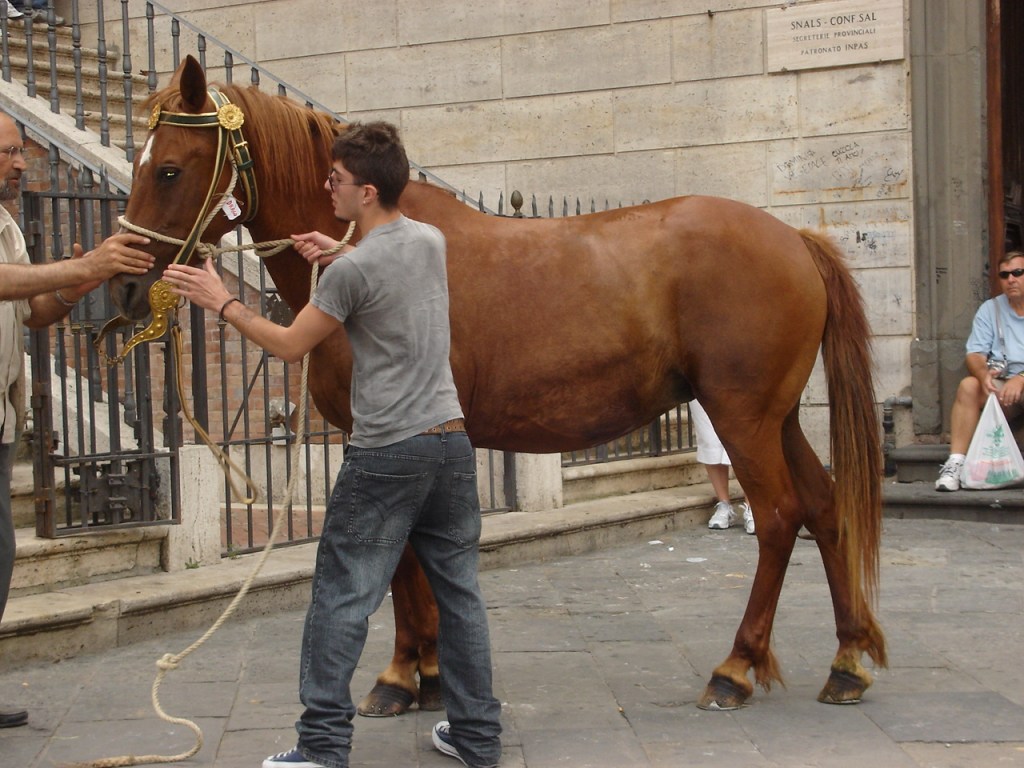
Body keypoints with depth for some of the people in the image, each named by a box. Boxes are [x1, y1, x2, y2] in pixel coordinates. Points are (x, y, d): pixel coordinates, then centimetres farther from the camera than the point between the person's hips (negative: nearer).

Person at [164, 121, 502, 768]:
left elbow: (289, 345, -5)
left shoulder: (353, 271, -16)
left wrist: (222, 303, 6)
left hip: (387, 454, -7)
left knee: (342, 598, 3)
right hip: (452, 439, 7)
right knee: (459, 592, 12)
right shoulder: (433, 241, 6)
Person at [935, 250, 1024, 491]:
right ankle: (956, 463, -35)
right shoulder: (990, 310, 12)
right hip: (1000, 386, 3)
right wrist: (984, 374, -22)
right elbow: (974, 355, 2)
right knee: (968, 385, -28)